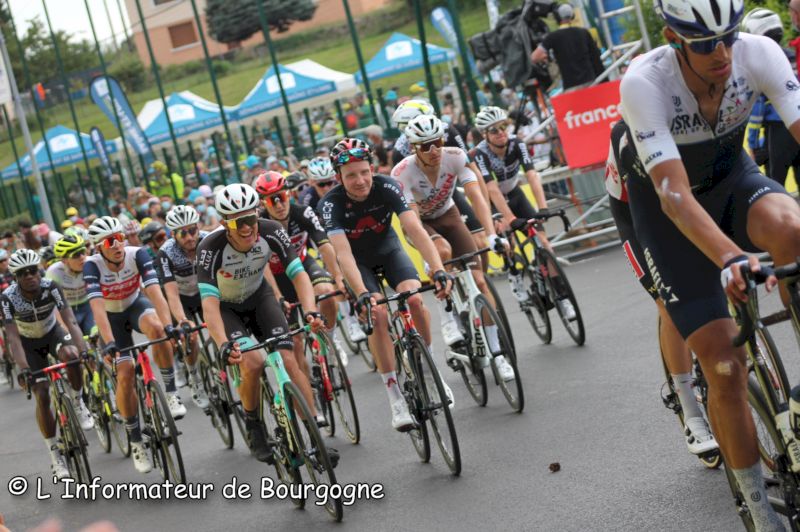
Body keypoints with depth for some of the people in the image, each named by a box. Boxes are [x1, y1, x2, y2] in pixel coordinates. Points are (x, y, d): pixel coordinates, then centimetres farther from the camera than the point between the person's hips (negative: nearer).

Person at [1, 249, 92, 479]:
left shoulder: (51, 287, -27)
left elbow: (70, 320, -34)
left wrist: (83, 350, -48)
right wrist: (23, 370, -46)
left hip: (53, 333, 0)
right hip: (29, 343, 0)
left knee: (70, 355, -35)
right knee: (42, 396, -12)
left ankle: (77, 403, -8)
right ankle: (55, 456, -1)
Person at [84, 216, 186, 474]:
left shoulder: (137, 254, -26)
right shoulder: (92, 266, -28)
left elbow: (154, 291, -36)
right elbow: (97, 307, -38)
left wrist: (168, 324, -50)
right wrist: (109, 342, -51)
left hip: (136, 304, 1)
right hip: (111, 316, -1)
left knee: (156, 328, -35)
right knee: (125, 373, -14)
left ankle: (170, 392, -19)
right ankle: (135, 441, 1)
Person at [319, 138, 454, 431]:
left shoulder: (387, 187, -27)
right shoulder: (331, 204, -30)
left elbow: (415, 229, -37)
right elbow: (343, 253, -40)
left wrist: (438, 270, -50)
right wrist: (362, 294, -55)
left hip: (388, 249, 1)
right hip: (358, 261, -1)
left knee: (414, 299, -24)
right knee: (377, 313, -24)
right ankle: (396, 399, -16)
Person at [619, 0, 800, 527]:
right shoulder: (644, 82, -32)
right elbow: (673, 192, -39)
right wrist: (730, 258, -56)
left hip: (731, 177, 2)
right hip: (666, 207, -2)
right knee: (724, 364, -10)